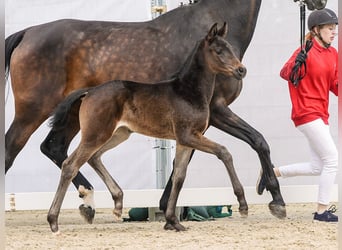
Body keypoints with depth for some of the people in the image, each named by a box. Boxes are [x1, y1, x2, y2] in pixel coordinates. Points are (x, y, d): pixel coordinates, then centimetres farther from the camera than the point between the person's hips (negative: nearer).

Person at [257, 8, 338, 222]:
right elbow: (286, 74, -25)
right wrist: (300, 58, -42)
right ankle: (322, 211, -4)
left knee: (317, 168, 12)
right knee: (331, 159, -11)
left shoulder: (333, 54, 10)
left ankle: (272, 172, 25)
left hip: (321, 114, 9)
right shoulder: (306, 52, -14)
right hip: (307, 113, -9)